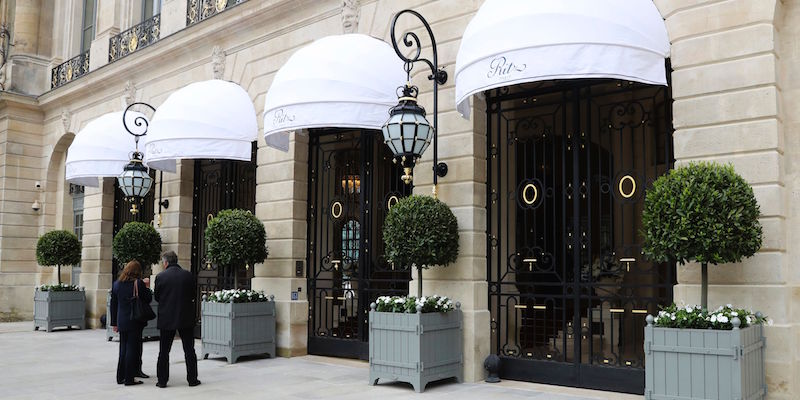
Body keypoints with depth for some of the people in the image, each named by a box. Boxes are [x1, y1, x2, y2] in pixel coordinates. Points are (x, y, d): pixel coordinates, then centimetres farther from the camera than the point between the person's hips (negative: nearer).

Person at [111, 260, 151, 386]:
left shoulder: (116, 284, 6)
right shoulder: (138, 283, -12)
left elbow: (113, 304, 9)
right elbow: (148, 299, -5)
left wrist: (114, 323, 15)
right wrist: (146, 288, 12)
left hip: (122, 322, 5)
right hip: (135, 322, -5)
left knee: (123, 349, 15)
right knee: (133, 349, 0)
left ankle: (120, 377, 19)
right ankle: (129, 378, 1)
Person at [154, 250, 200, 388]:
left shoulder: (160, 277, -8)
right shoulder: (188, 275, -4)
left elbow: (157, 298, 1)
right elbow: (193, 295, 5)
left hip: (166, 318, -1)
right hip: (186, 318, 1)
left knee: (164, 351, 9)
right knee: (189, 350, 9)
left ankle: (162, 380, 11)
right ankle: (192, 379, 12)